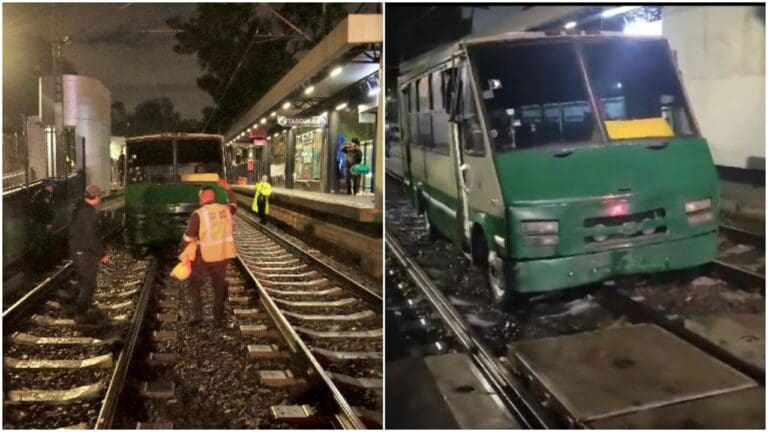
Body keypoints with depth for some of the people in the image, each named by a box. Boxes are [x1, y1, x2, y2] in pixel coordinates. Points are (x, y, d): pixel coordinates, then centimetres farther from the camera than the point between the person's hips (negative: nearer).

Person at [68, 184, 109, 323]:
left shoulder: (79, 208, 7)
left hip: (76, 249, 10)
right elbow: (92, 237, -25)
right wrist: (102, 254, -17)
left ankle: (81, 309, 34)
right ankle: (82, 313, 9)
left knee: (83, 282, 22)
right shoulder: (89, 213, -24)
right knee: (89, 285, 2)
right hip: (86, 253, -10)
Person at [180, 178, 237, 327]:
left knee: (193, 286, 14)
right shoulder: (225, 209, 2)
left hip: (204, 257, -4)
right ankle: (218, 319, 20)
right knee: (219, 287, 17)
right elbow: (234, 204, 28)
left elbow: (187, 238, -10)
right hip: (223, 255, 4)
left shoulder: (198, 214, -12)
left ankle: (197, 314, 1)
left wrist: (184, 254, 3)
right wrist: (228, 188, 35)